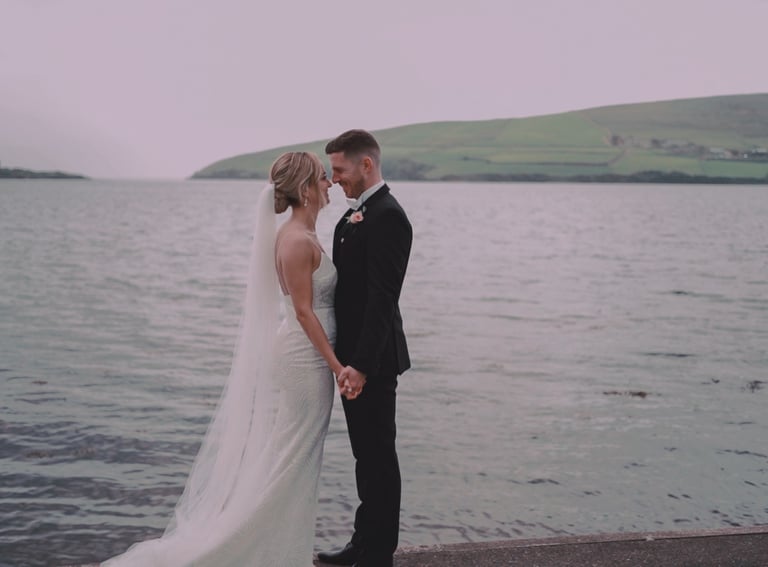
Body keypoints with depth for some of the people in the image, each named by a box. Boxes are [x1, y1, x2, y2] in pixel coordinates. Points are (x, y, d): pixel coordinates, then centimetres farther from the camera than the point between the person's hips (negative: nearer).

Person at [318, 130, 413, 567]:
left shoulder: (387, 217, -17)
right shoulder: (357, 214, 14)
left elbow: (382, 298, -23)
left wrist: (360, 365, -26)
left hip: (372, 360, -10)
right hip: (354, 355, 10)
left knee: (379, 456, 1)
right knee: (366, 454, 18)